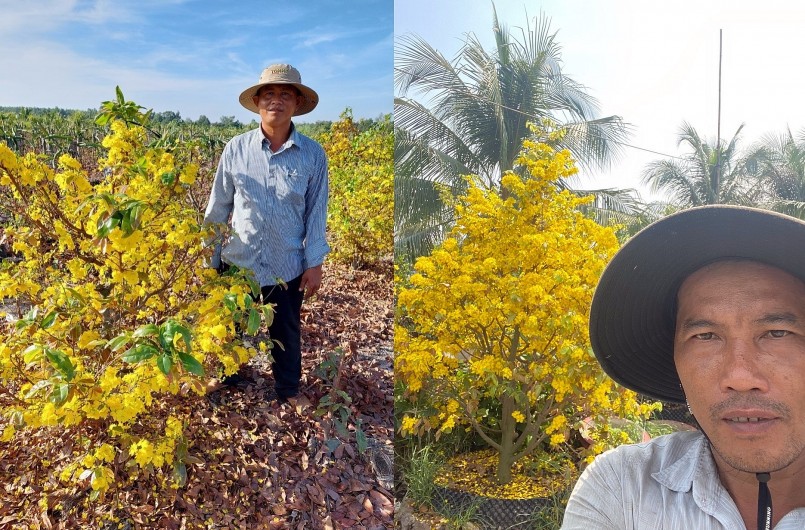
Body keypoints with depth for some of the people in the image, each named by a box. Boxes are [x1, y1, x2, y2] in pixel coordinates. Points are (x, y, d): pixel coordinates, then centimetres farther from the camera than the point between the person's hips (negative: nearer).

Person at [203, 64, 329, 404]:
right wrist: (209, 257, 3)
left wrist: (315, 263, -4)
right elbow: (218, 207, 1)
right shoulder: (236, 148, -5)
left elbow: (317, 212, -2)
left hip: (288, 269, 0)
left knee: (286, 337, 18)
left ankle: (288, 396, 39)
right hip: (237, 263, 1)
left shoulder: (313, 154, -5)